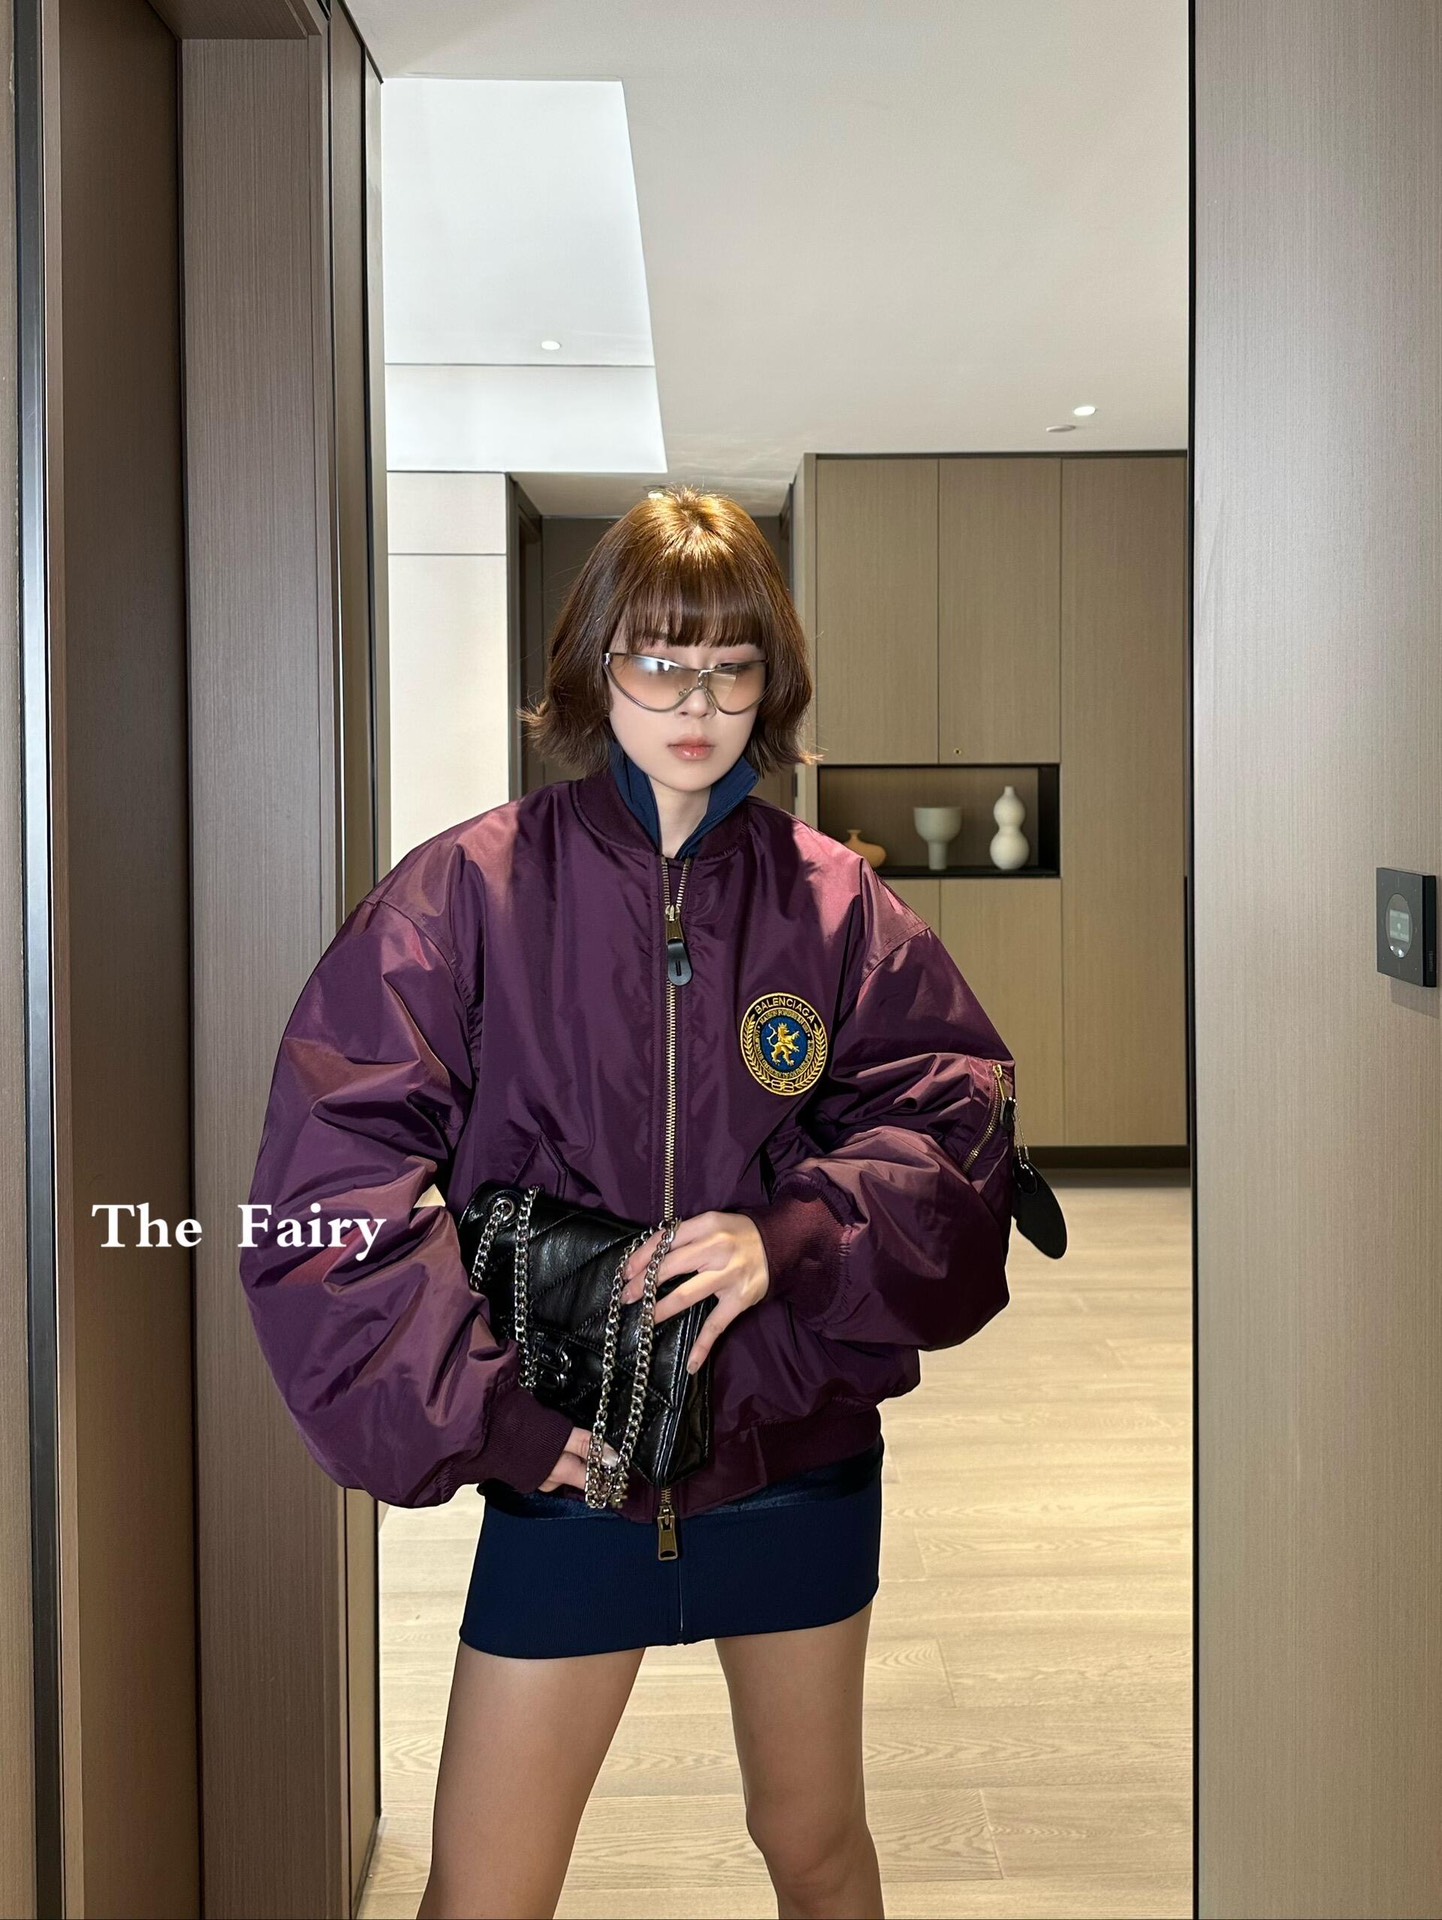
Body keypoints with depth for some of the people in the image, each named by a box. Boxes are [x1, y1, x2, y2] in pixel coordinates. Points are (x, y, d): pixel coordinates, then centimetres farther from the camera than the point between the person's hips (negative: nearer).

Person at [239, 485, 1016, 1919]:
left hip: (797, 1462, 2)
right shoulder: (469, 890, -9)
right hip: (562, 1472, -2)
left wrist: (791, 1240, -24)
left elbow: (953, 1120, -7)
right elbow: (331, 1180, -13)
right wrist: (490, 1404, -17)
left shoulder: (833, 902, -2)